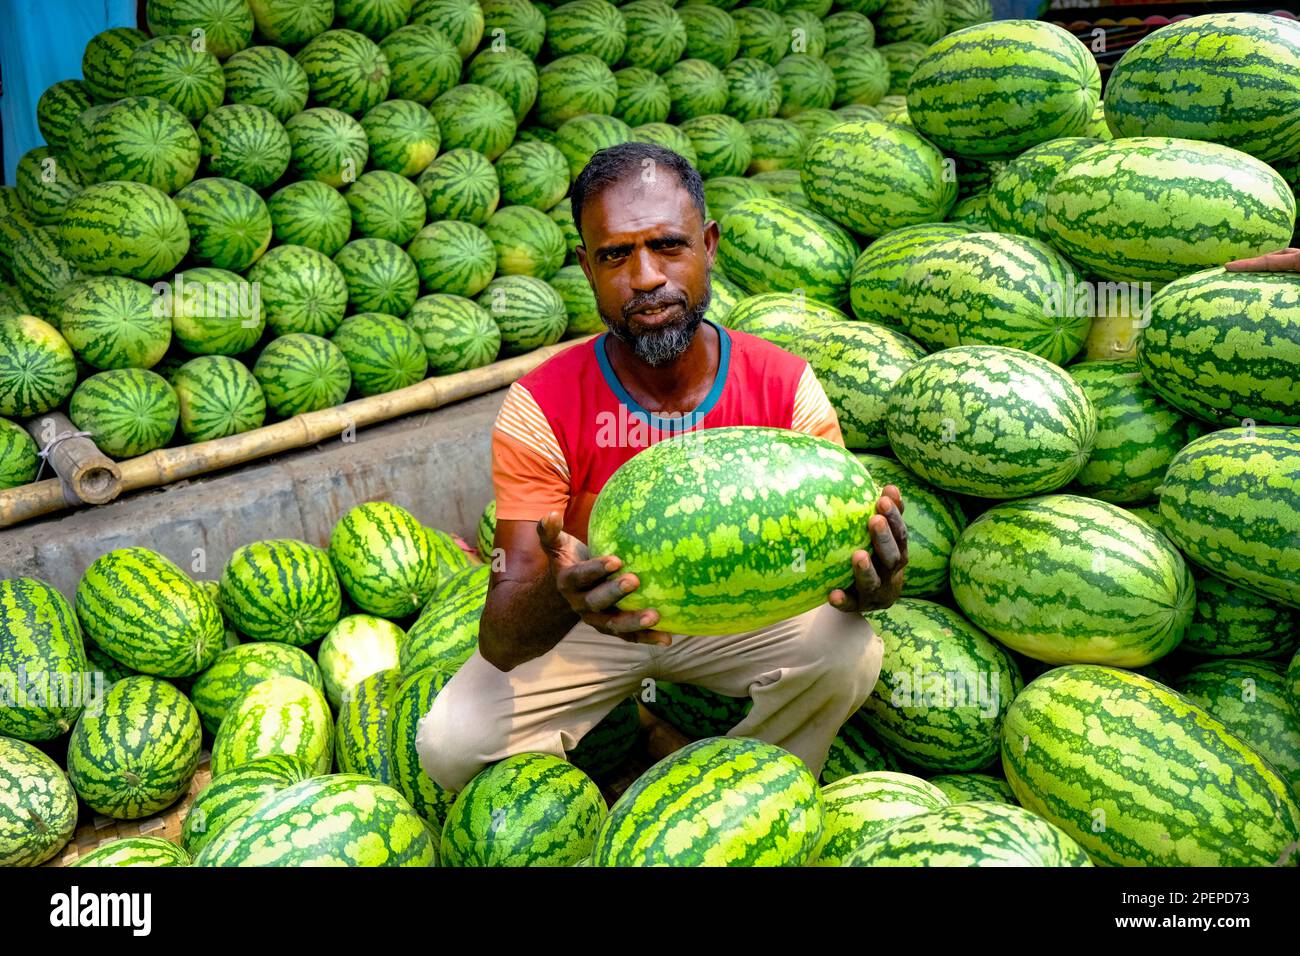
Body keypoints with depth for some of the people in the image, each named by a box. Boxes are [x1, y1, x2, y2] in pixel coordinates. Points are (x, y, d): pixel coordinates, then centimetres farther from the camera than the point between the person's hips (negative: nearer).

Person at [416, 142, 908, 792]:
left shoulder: (785, 388, -18)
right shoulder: (540, 410, -23)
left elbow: (837, 550, -17)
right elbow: (500, 644, -28)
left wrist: (866, 581, -44)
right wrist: (559, 594, -53)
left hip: (736, 613, 2)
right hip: (589, 629, -1)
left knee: (849, 649, -27)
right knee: (451, 742, -23)